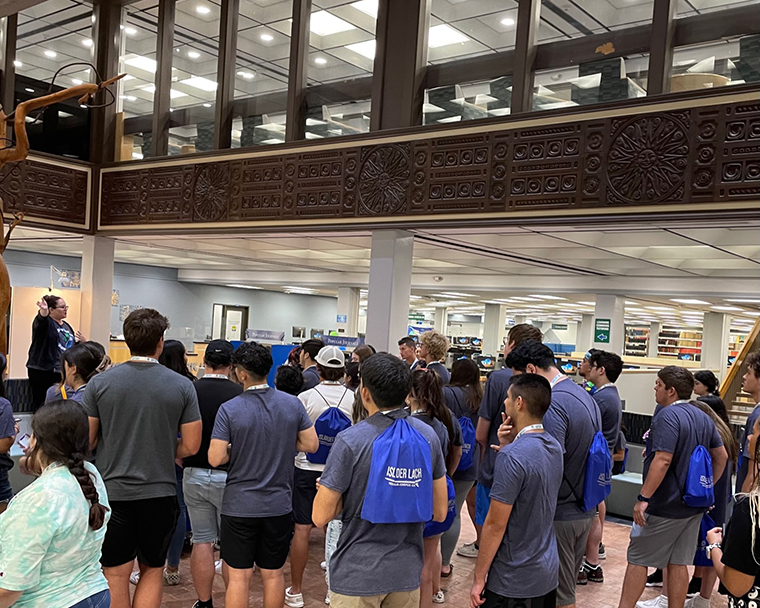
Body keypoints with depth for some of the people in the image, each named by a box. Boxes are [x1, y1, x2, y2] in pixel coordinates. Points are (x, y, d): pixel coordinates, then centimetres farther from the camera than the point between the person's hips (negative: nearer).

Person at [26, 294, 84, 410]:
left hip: (62, 371, 7)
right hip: (42, 371, -6)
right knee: (41, 403, -7)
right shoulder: (45, 322, -3)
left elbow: (73, 347, 26)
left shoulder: (67, 326, 18)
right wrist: (43, 310, -51)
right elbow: (42, 319, -29)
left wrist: (83, 342, 5)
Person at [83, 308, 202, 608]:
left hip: (112, 492, 0)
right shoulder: (182, 386, -7)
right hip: (159, 492, 0)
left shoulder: (99, 383, -6)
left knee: (115, 577, 11)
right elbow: (191, 446, -4)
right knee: (152, 571, 17)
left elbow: (85, 441, -2)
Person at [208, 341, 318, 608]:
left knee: (239, 577, 7)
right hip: (279, 504, 3)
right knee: (273, 574, 15)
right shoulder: (293, 404, -4)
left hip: (240, 505, -3)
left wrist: (237, 449, 4)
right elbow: (311, 444, 0)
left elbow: (215, 458, -16)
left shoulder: (230, 409, -13)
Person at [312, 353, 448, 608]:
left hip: (358, 574, -4)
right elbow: (440, 512, 2)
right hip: (408, 570, 5)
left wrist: (354, 497, 1)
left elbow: (320, 516, -16)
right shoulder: (428, 435, -5)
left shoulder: (350, 441, -20)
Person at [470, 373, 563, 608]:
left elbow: (495, 524, -21)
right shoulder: (554, 446, 1)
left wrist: (479, 577, -11)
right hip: (548, 572, 8)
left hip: (514, 581, -8)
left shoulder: (512, 455, -24)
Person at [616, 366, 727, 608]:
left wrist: (643, 498, -24)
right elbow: (721, 456, 16)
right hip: (693, 506, 8)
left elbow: (662, 461, -27)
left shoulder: (668, 416, -19)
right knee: (678, 563, 13)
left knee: (637, 559, 3)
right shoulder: (703, 418, 9)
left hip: (664, 506, -8)